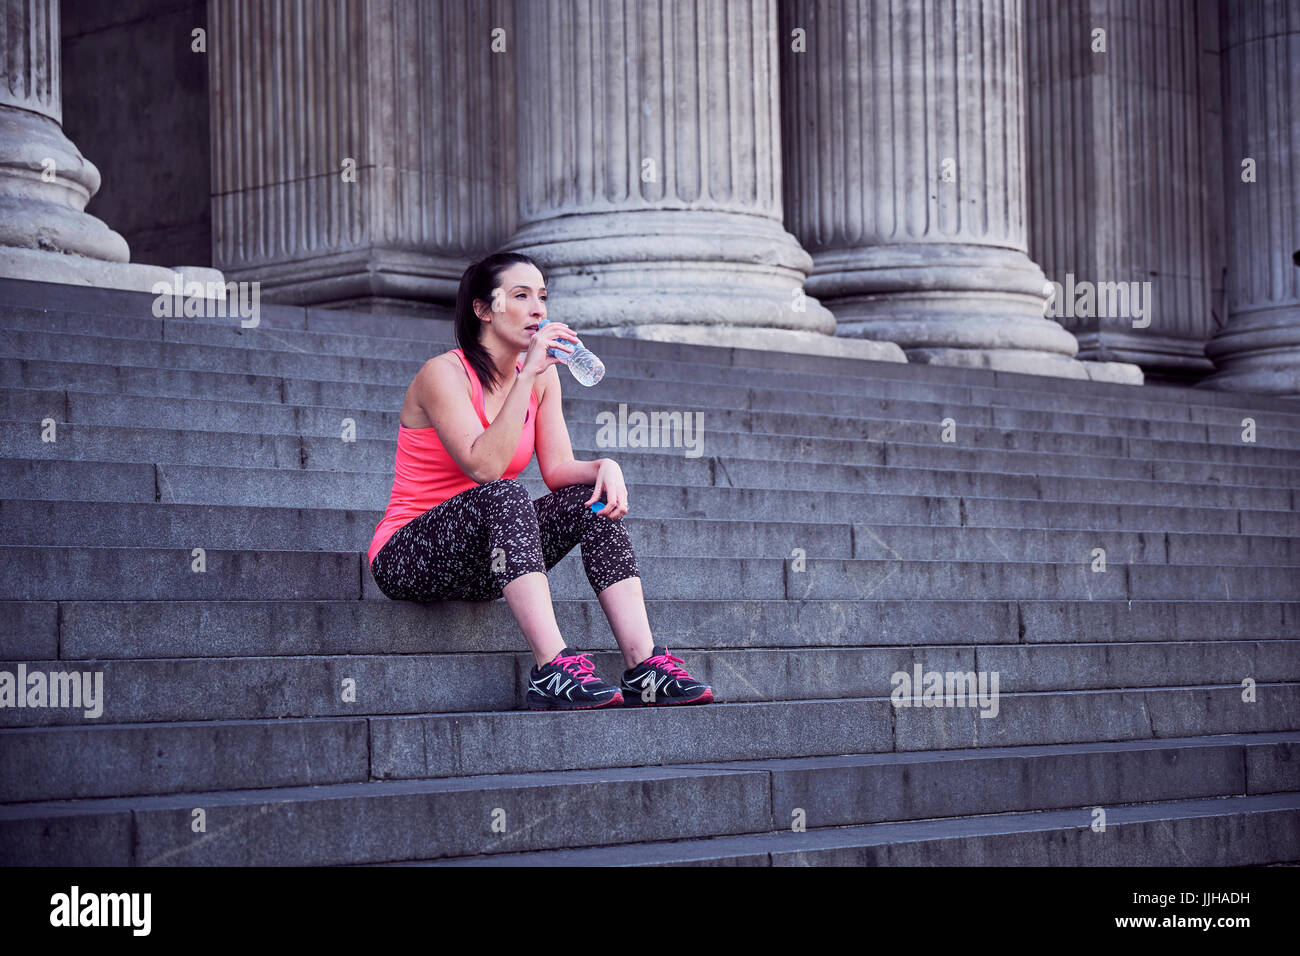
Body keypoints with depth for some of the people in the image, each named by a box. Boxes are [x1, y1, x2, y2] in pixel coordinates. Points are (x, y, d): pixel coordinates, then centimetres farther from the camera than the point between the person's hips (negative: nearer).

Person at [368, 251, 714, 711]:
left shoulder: (542, 377, 8)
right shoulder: (444, 373, -15)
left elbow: (558, 469, 0)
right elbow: (483, 467, -28)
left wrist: (605, 466, -22)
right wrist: (527, 375, -29)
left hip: (483, 560, 7)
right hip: (408, 560, -7)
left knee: (592, 497, -13)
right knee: (504, 495, -34)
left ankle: (644, 666, -24)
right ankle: (552, 670, -45)